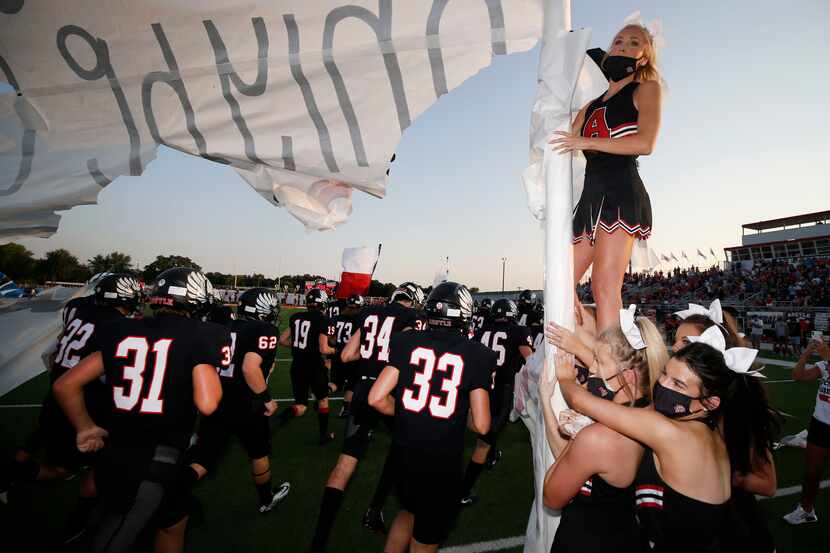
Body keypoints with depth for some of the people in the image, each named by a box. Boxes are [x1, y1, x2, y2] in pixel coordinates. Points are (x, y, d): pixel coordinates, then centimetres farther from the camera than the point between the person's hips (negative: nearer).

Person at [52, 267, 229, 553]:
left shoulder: (122, 331, 2)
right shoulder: (200, 336, -13)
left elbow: (65, 386, 4)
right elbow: (207, 404, -21)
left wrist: (85, 428, 17)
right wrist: (211, 370, -3)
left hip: (114, 456, 5)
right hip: (156, 462, -5)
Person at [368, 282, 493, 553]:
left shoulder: (407, 342, -4)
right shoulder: (477, 355, -11)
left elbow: (376, 398, -6)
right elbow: (481, 426, -11)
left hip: (404, 451, 3)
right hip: (442, 461, -3)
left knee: (408, 512, 33)